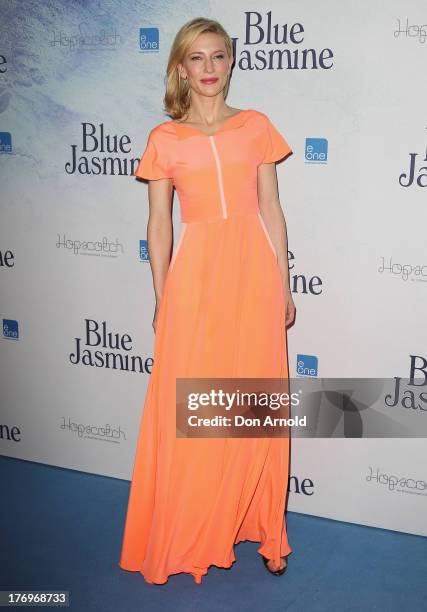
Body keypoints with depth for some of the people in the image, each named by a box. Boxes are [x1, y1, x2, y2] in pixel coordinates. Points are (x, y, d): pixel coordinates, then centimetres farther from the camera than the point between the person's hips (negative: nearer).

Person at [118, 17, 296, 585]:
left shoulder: (256, 126, 8)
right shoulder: (164, 139, 6)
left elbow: (272, 210, 9)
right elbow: (159, 224, 6)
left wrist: (283, 284, 6)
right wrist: (161, 299, 4)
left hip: (254, 271, 1)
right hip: (195, 274, -1)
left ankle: (261, 527, 22)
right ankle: (191, 537, 22)